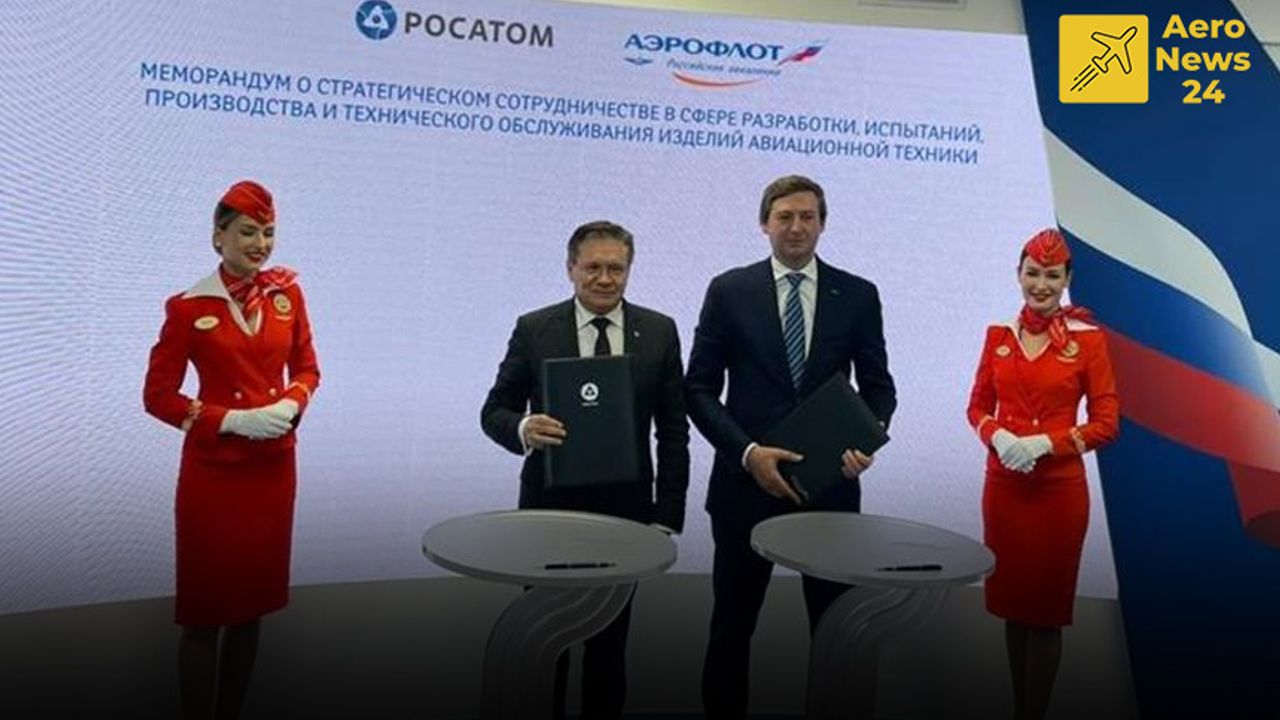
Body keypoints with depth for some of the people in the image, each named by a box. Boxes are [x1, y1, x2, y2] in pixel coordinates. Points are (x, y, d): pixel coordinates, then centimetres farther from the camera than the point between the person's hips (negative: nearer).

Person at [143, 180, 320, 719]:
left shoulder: (287, 293, 3)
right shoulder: (188, 306, -8)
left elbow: (307, 368, 11)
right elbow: (158, 395, -5)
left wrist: (292, 404, -10)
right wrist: (233, 420, -16)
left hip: (273, 467, 4)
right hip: (213, 470, -4)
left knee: (253, 601, 14)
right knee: (206, 606, 5)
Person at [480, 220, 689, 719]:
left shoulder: (660, 331, -1)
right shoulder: (533, 329, -4)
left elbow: (673, 430, 0)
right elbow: (494, 411, 0)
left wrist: (667, 515, -3)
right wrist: (524, 428, -24)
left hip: (625, 508, 1)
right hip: (550, 505, 0)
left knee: (611, 638, 14)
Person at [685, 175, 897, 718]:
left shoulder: (858, 295, 3)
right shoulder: (729, 290, -1)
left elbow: (878, 386, 7)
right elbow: (699, 388, -3)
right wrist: (747, 451, -15)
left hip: (831, 485, 1)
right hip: (746, 481, -1)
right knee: (732, 624, 12)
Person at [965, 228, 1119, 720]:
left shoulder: (1088, 339, -5)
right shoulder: (999, 335, 4)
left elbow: (1106, 423, -6)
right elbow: (978, 407, 8)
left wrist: (1045, 443, -18)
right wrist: (998, 436, -12)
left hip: (1059, 488, -3)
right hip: (1003, 485, 3)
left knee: (1047, 607, 8)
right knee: (1011, 602, 13)